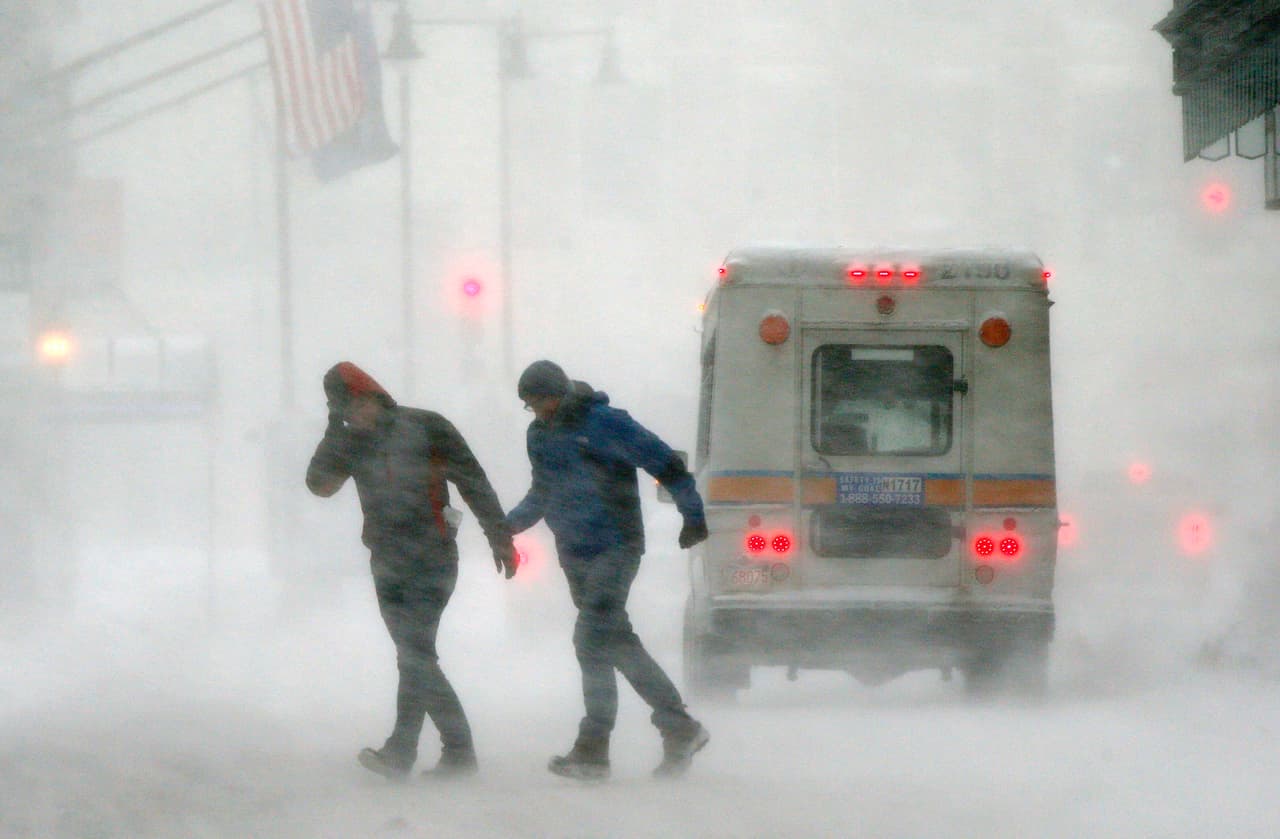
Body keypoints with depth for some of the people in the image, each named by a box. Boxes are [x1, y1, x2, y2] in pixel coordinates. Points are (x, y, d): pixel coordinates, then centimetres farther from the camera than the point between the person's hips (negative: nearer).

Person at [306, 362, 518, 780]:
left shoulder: (425, 428, -5)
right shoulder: (350, 442, 10)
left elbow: (474, 483, -2)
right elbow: (319, 483, -3)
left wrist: (500, 537, -4)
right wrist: (335, 430, -11)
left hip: (430, 560, -6)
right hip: (387, 564, 6)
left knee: (414, 654, -14)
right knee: (415, 657, 5)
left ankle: (401, 750, -19)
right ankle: (458, 750, 10)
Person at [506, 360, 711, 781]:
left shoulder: (604, 423, -12)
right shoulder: (539, 434, 10)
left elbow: (666, 464, -9)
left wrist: (693, 515, -9)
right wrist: (509, 523, 10)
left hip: (615, 549, -8)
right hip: (573, 553, 8)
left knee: (593, 639, -15)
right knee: (616, 641, 5)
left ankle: (592, 749, -10)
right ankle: (681, 729, 10)